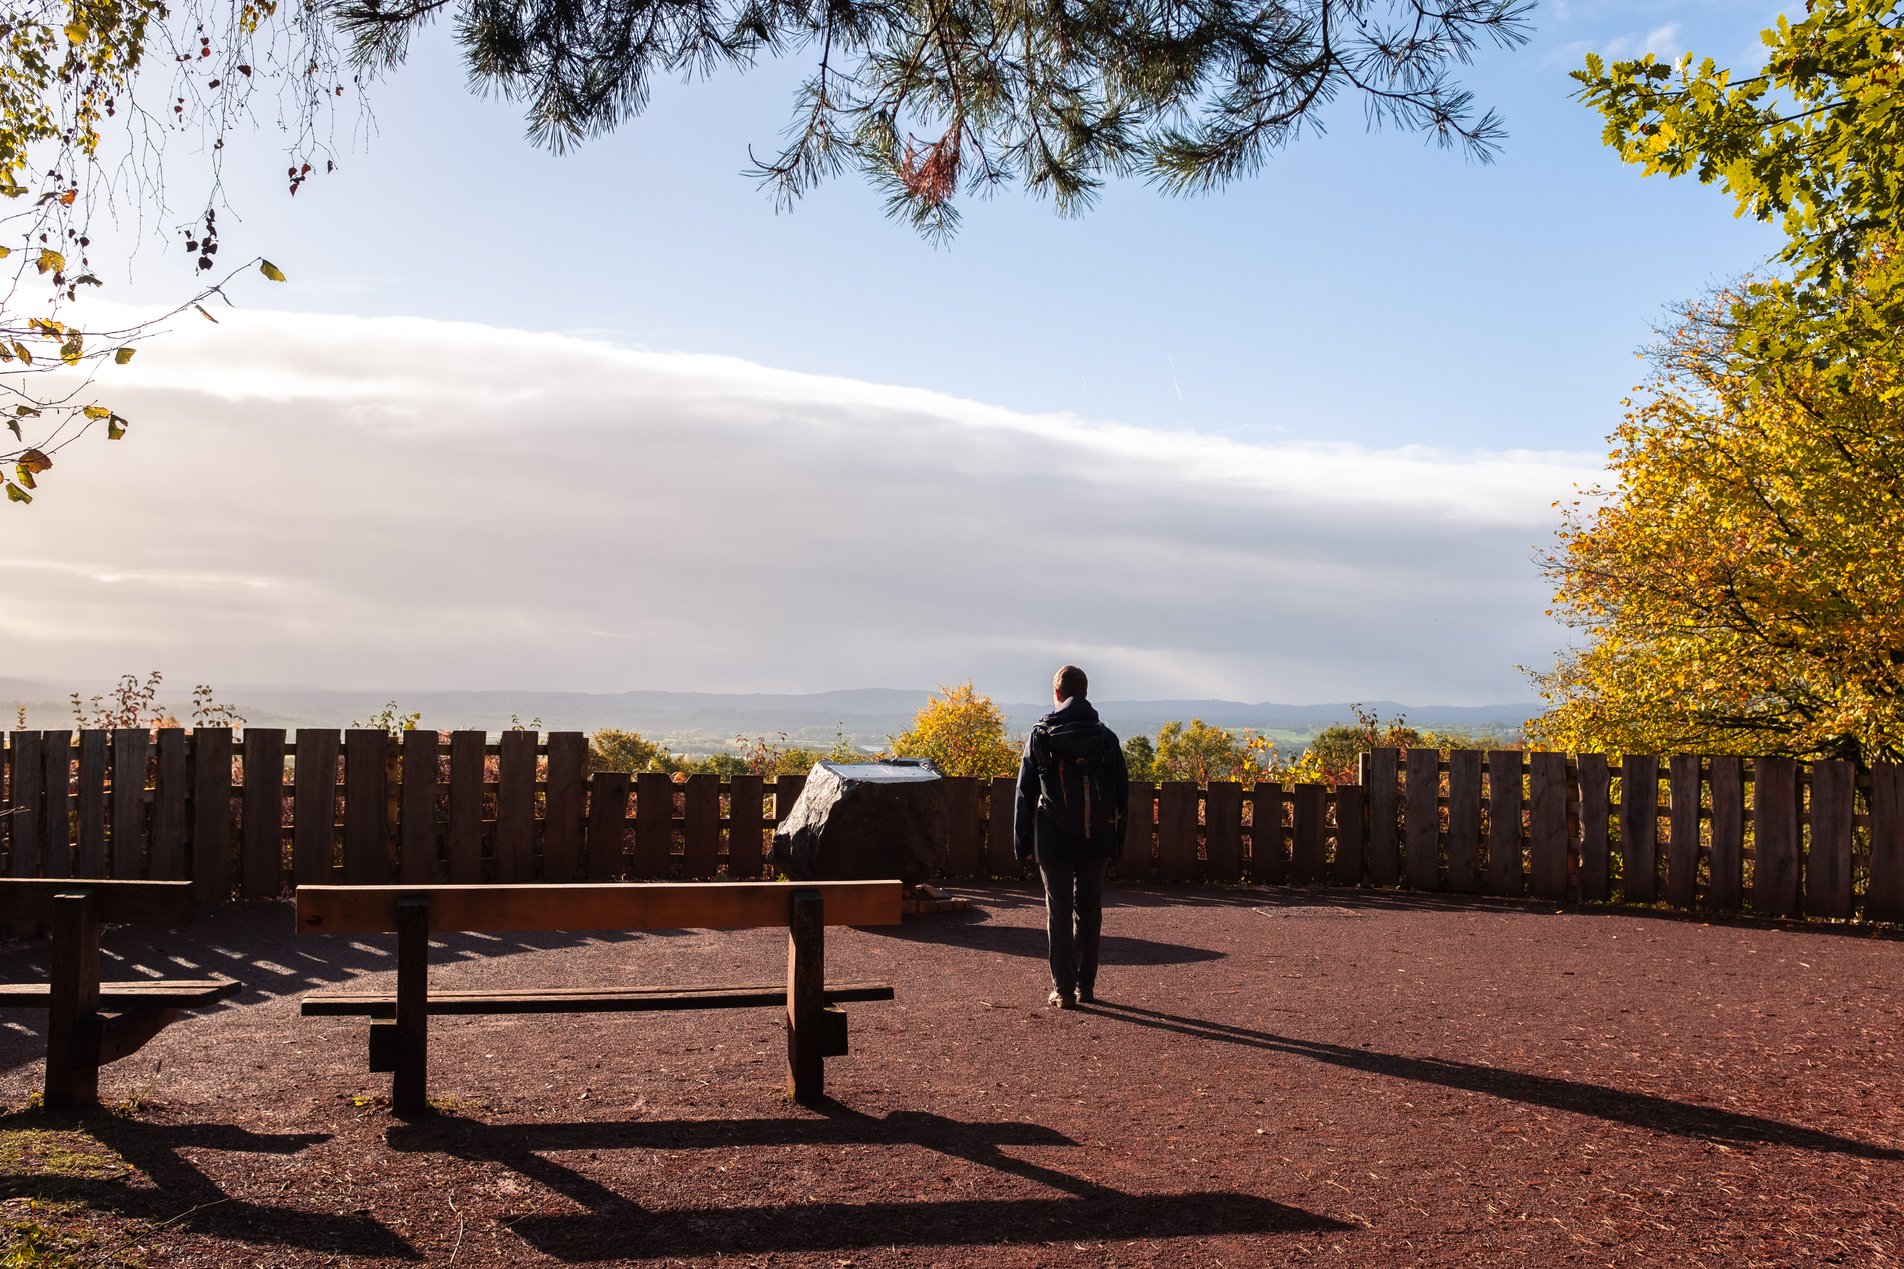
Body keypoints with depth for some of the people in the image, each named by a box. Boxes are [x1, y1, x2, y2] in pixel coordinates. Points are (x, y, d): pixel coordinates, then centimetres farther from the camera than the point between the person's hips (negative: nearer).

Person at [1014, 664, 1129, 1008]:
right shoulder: (1106, 737, 2)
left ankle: (1063, 990, 5)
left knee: (1059, 914, 5)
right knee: (1089, 912, 13)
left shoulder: (1041, 735, -4)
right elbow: (1122, 793, 4)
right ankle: (1086, 986, 17)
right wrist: (1117, 843, 10)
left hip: (1054, 841, -2)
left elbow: (1025, 793, -3)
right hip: (1097, 842, 2)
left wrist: (1021, 843, 3)